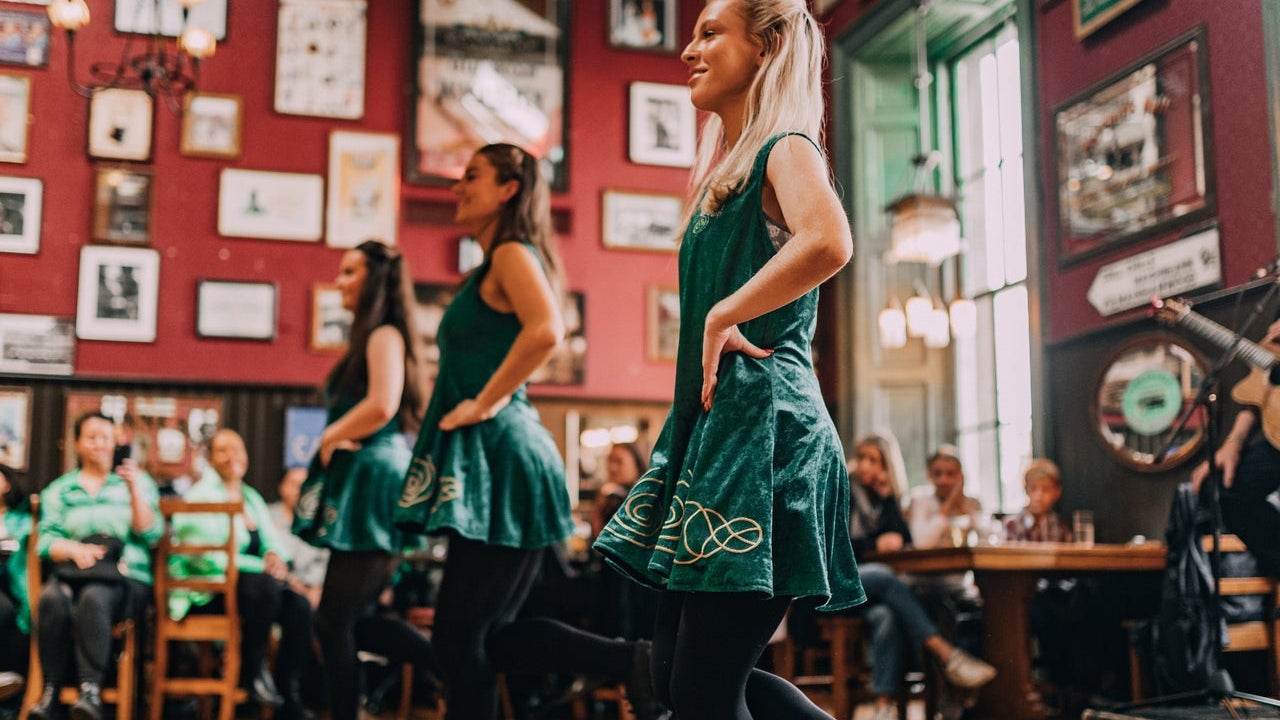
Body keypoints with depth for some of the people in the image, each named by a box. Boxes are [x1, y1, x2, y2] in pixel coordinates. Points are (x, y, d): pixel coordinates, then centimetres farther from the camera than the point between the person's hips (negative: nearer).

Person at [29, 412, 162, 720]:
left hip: (125, 579, -2)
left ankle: (91, 690, -39)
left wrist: (134, 489, -9)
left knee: (94, 597, -36)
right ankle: (50, 692, -30)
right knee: (51, 599, -33)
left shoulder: (139, 482, 16)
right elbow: (46, 541, 7)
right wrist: (76, 550, -15)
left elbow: (150, 534, 3)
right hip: (72, 572, 2)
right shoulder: (59, 489, 20)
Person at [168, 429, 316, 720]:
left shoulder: (252, 498, 19)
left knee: (299, 606, -21)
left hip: (249, 580, 7)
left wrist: (275, 556, -12)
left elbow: (273, 542, 14)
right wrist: (262, 566, -20)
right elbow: (205, 557, -17)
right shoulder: (200, 497, -5)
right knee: (264, 585, -36)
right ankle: (253, 672, -16)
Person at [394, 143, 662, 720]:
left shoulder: (511, 253, -8)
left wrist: (484, 403, -19)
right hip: (497, 461, 10)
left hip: (500, 457, -10)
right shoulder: (496, 265, 20)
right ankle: (633, 662, 7)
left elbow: (546, 330, -27)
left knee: (459, 635, -2)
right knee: (491, 635, 11)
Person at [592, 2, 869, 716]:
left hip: (763, 425, -10)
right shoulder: (727, 168, 22)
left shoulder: (786, 149, -5)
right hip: (712, 424, 10)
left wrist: (724, 315, -18)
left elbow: (829, 242, -28)